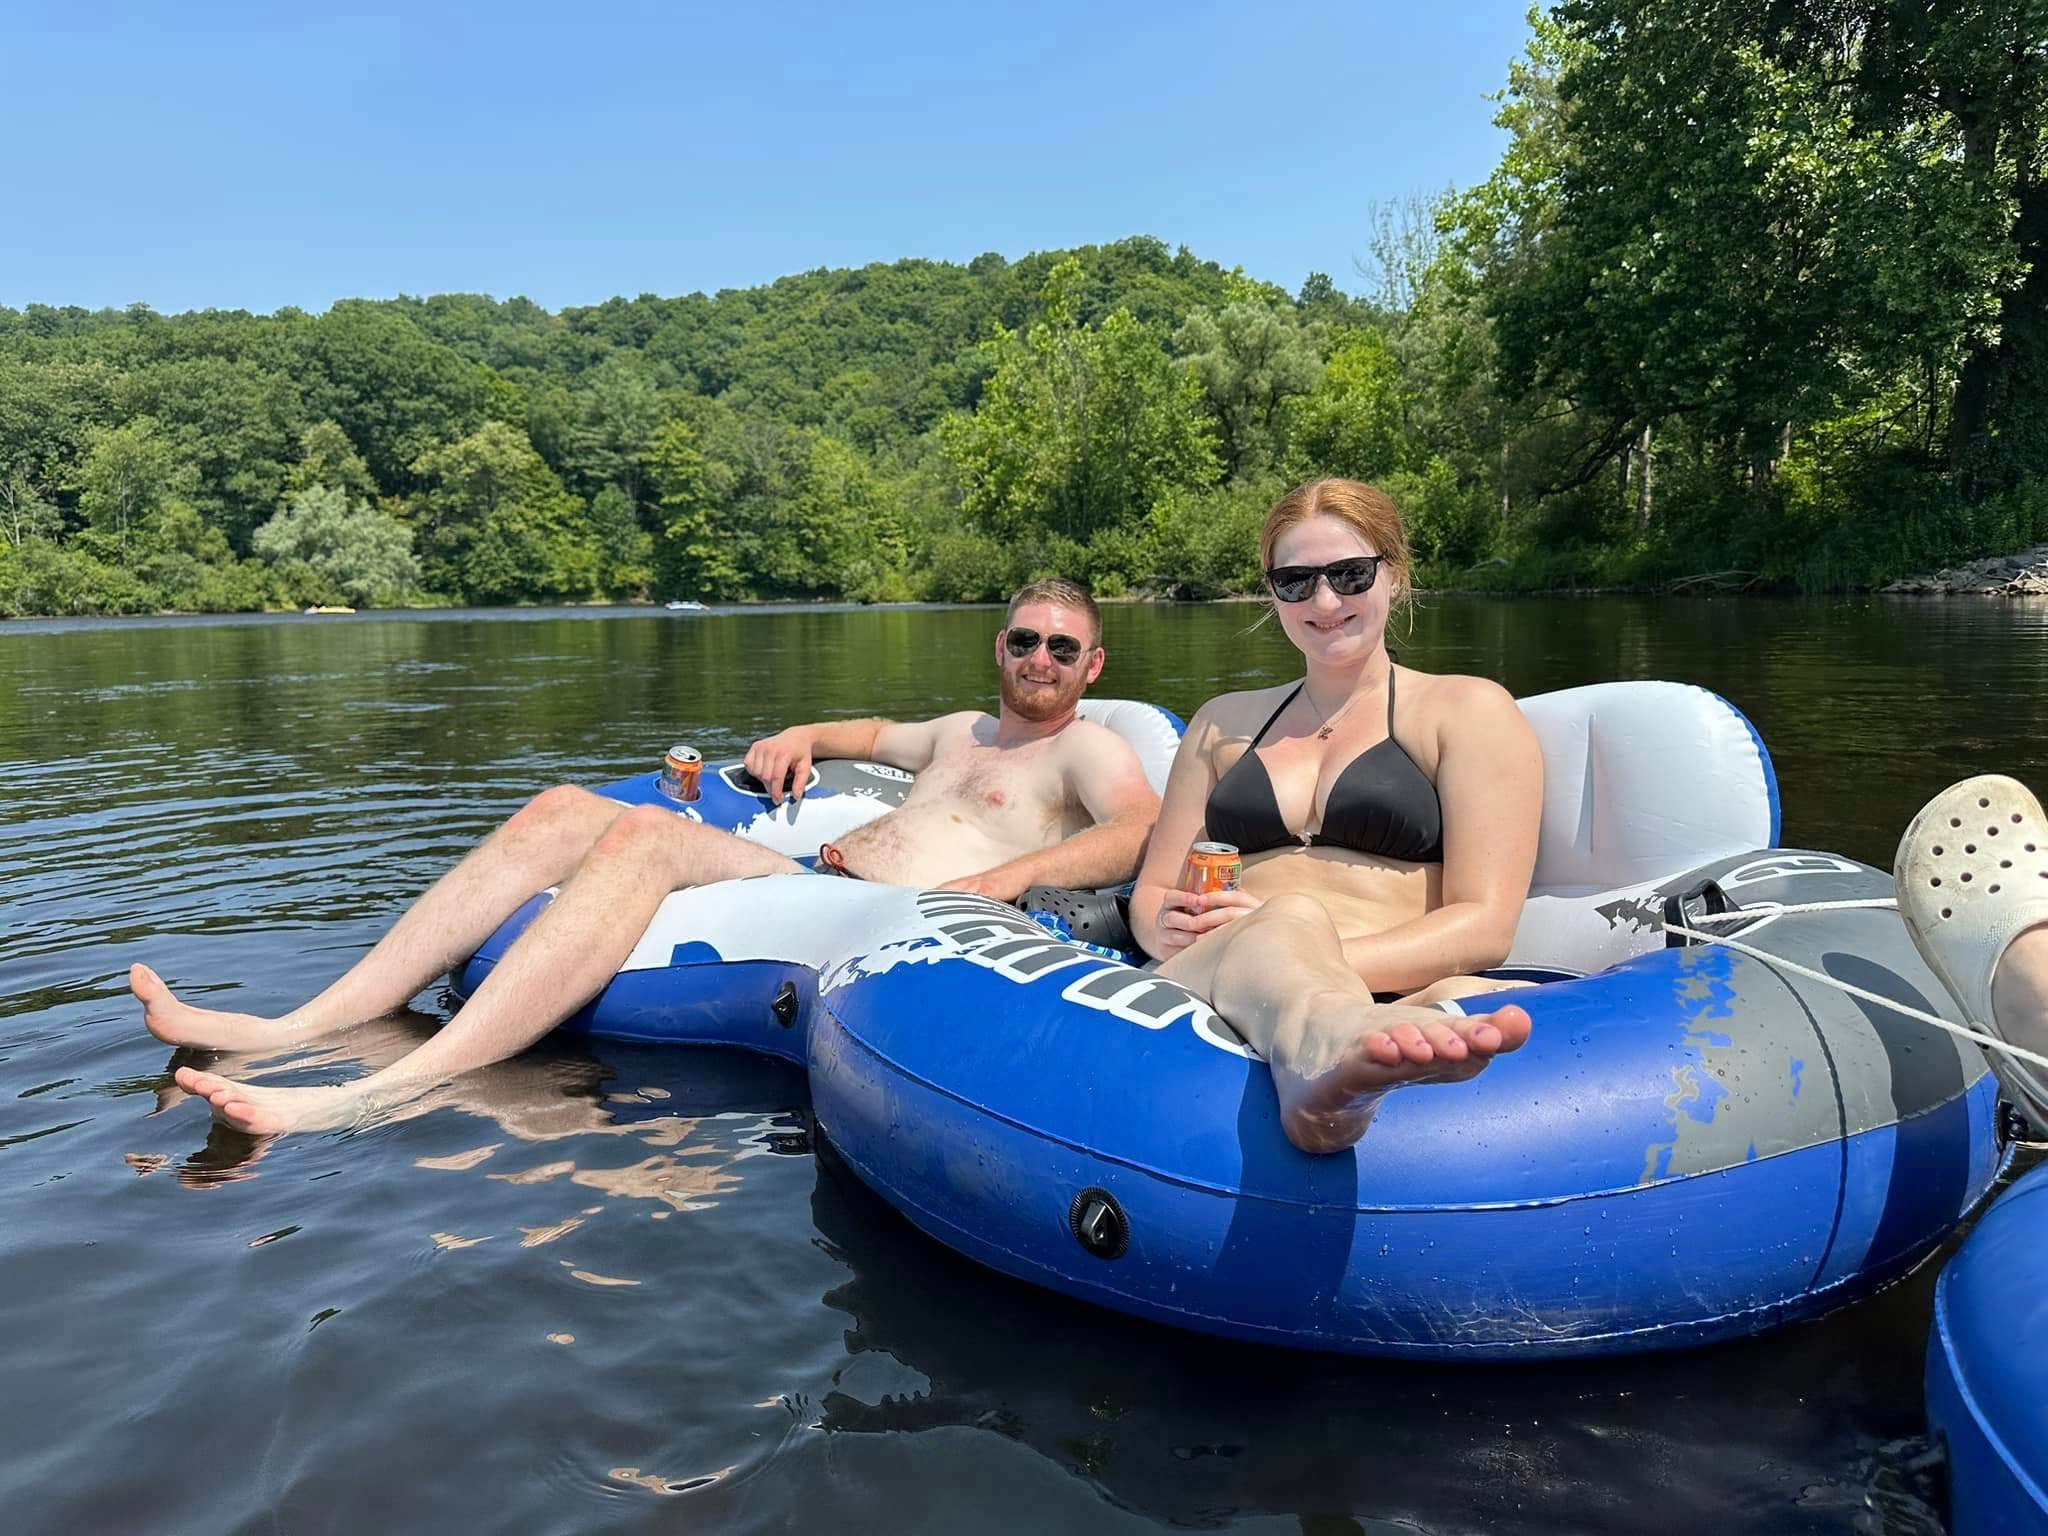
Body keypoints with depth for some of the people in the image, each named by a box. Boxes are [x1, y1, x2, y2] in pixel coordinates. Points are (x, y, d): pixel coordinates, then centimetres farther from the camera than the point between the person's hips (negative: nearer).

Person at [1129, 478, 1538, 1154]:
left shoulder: (1467, 710, 14)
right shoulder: (1223, 722, 27)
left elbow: (1483, 927, 1)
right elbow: (1152, 891, 22)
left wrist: (1304, 963, -15)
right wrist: (1170, 931, -4)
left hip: (1389, 1001, -1)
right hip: (1203, 994, 1)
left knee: (1470, 998, -37)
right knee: (1294, 912, -35)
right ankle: (1334, 1056, -67)